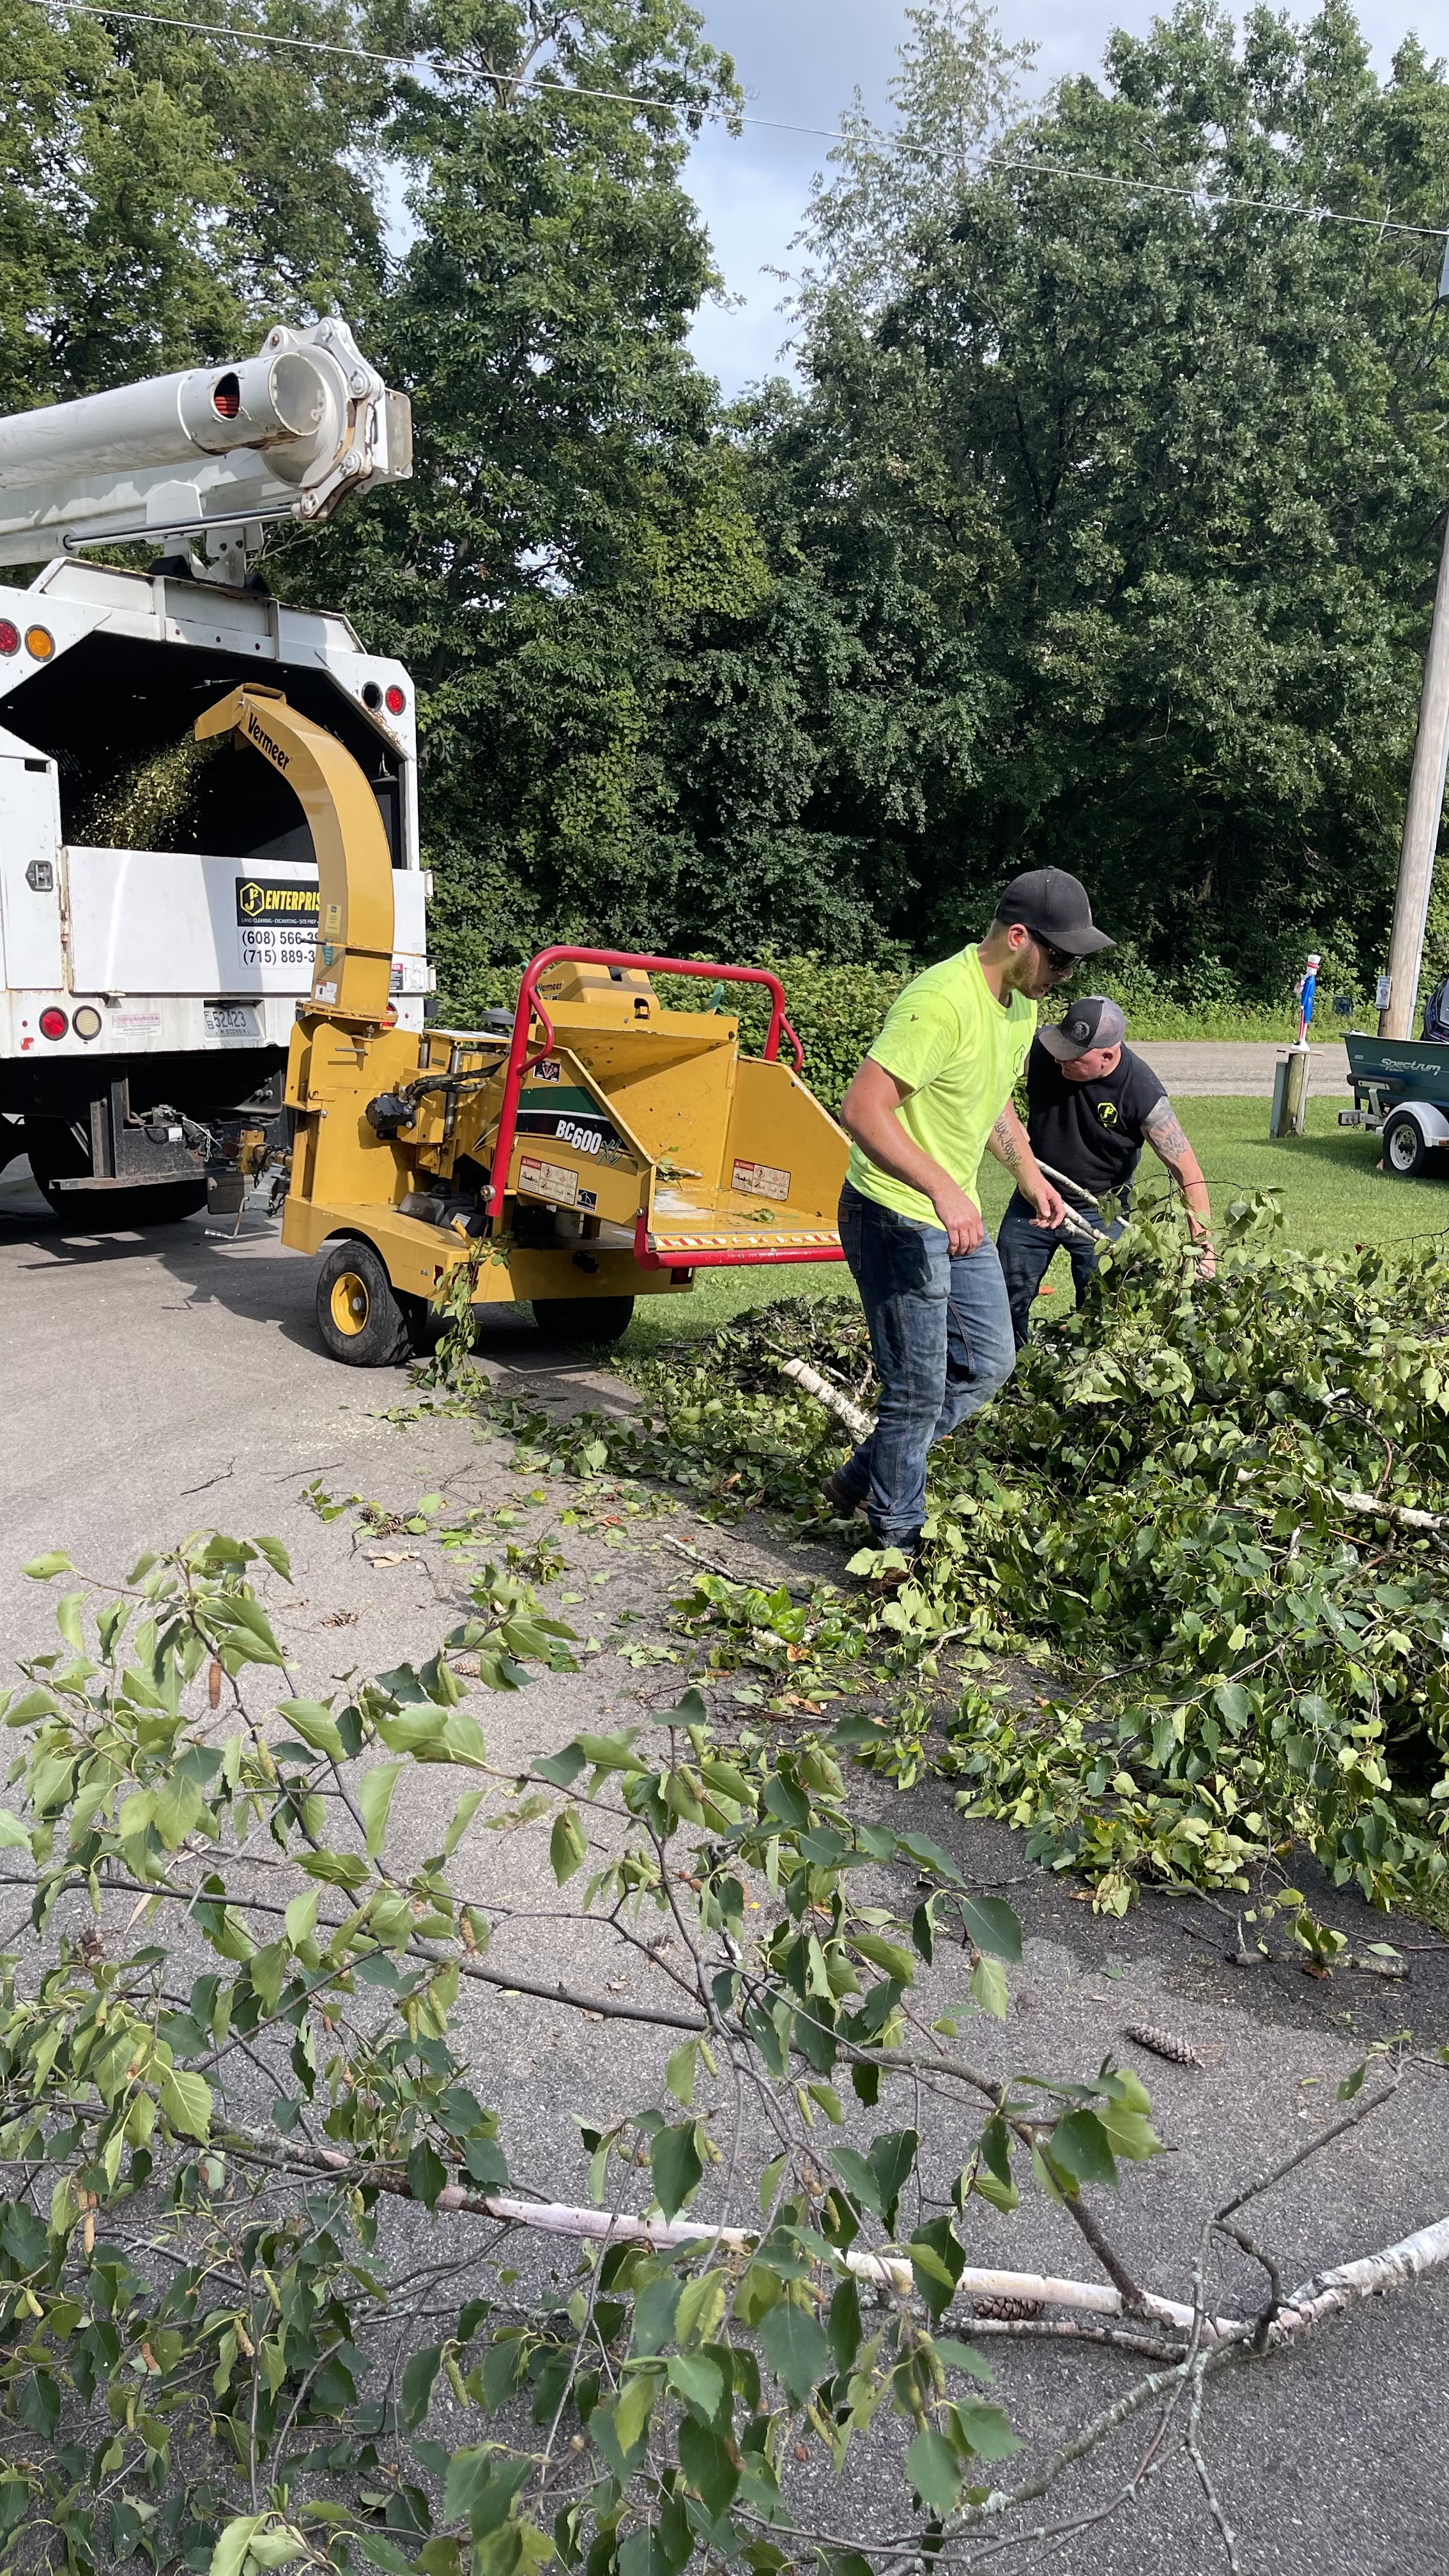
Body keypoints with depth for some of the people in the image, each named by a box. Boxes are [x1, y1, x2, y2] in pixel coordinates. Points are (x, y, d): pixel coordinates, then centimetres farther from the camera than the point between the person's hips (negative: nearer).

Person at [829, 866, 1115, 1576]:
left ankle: (864, 1480, 28)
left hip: (959, 1218, 10)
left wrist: (1029, 1177, 14)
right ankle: (896, 1545, 17)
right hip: (896, 1220, -10)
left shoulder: (1020, 1005, 7)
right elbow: (861, 1110, -31)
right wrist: (942, 1189, -39)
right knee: (919, 1394, -2)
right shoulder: (942, 1003, -25)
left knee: (989, 1364, 17)